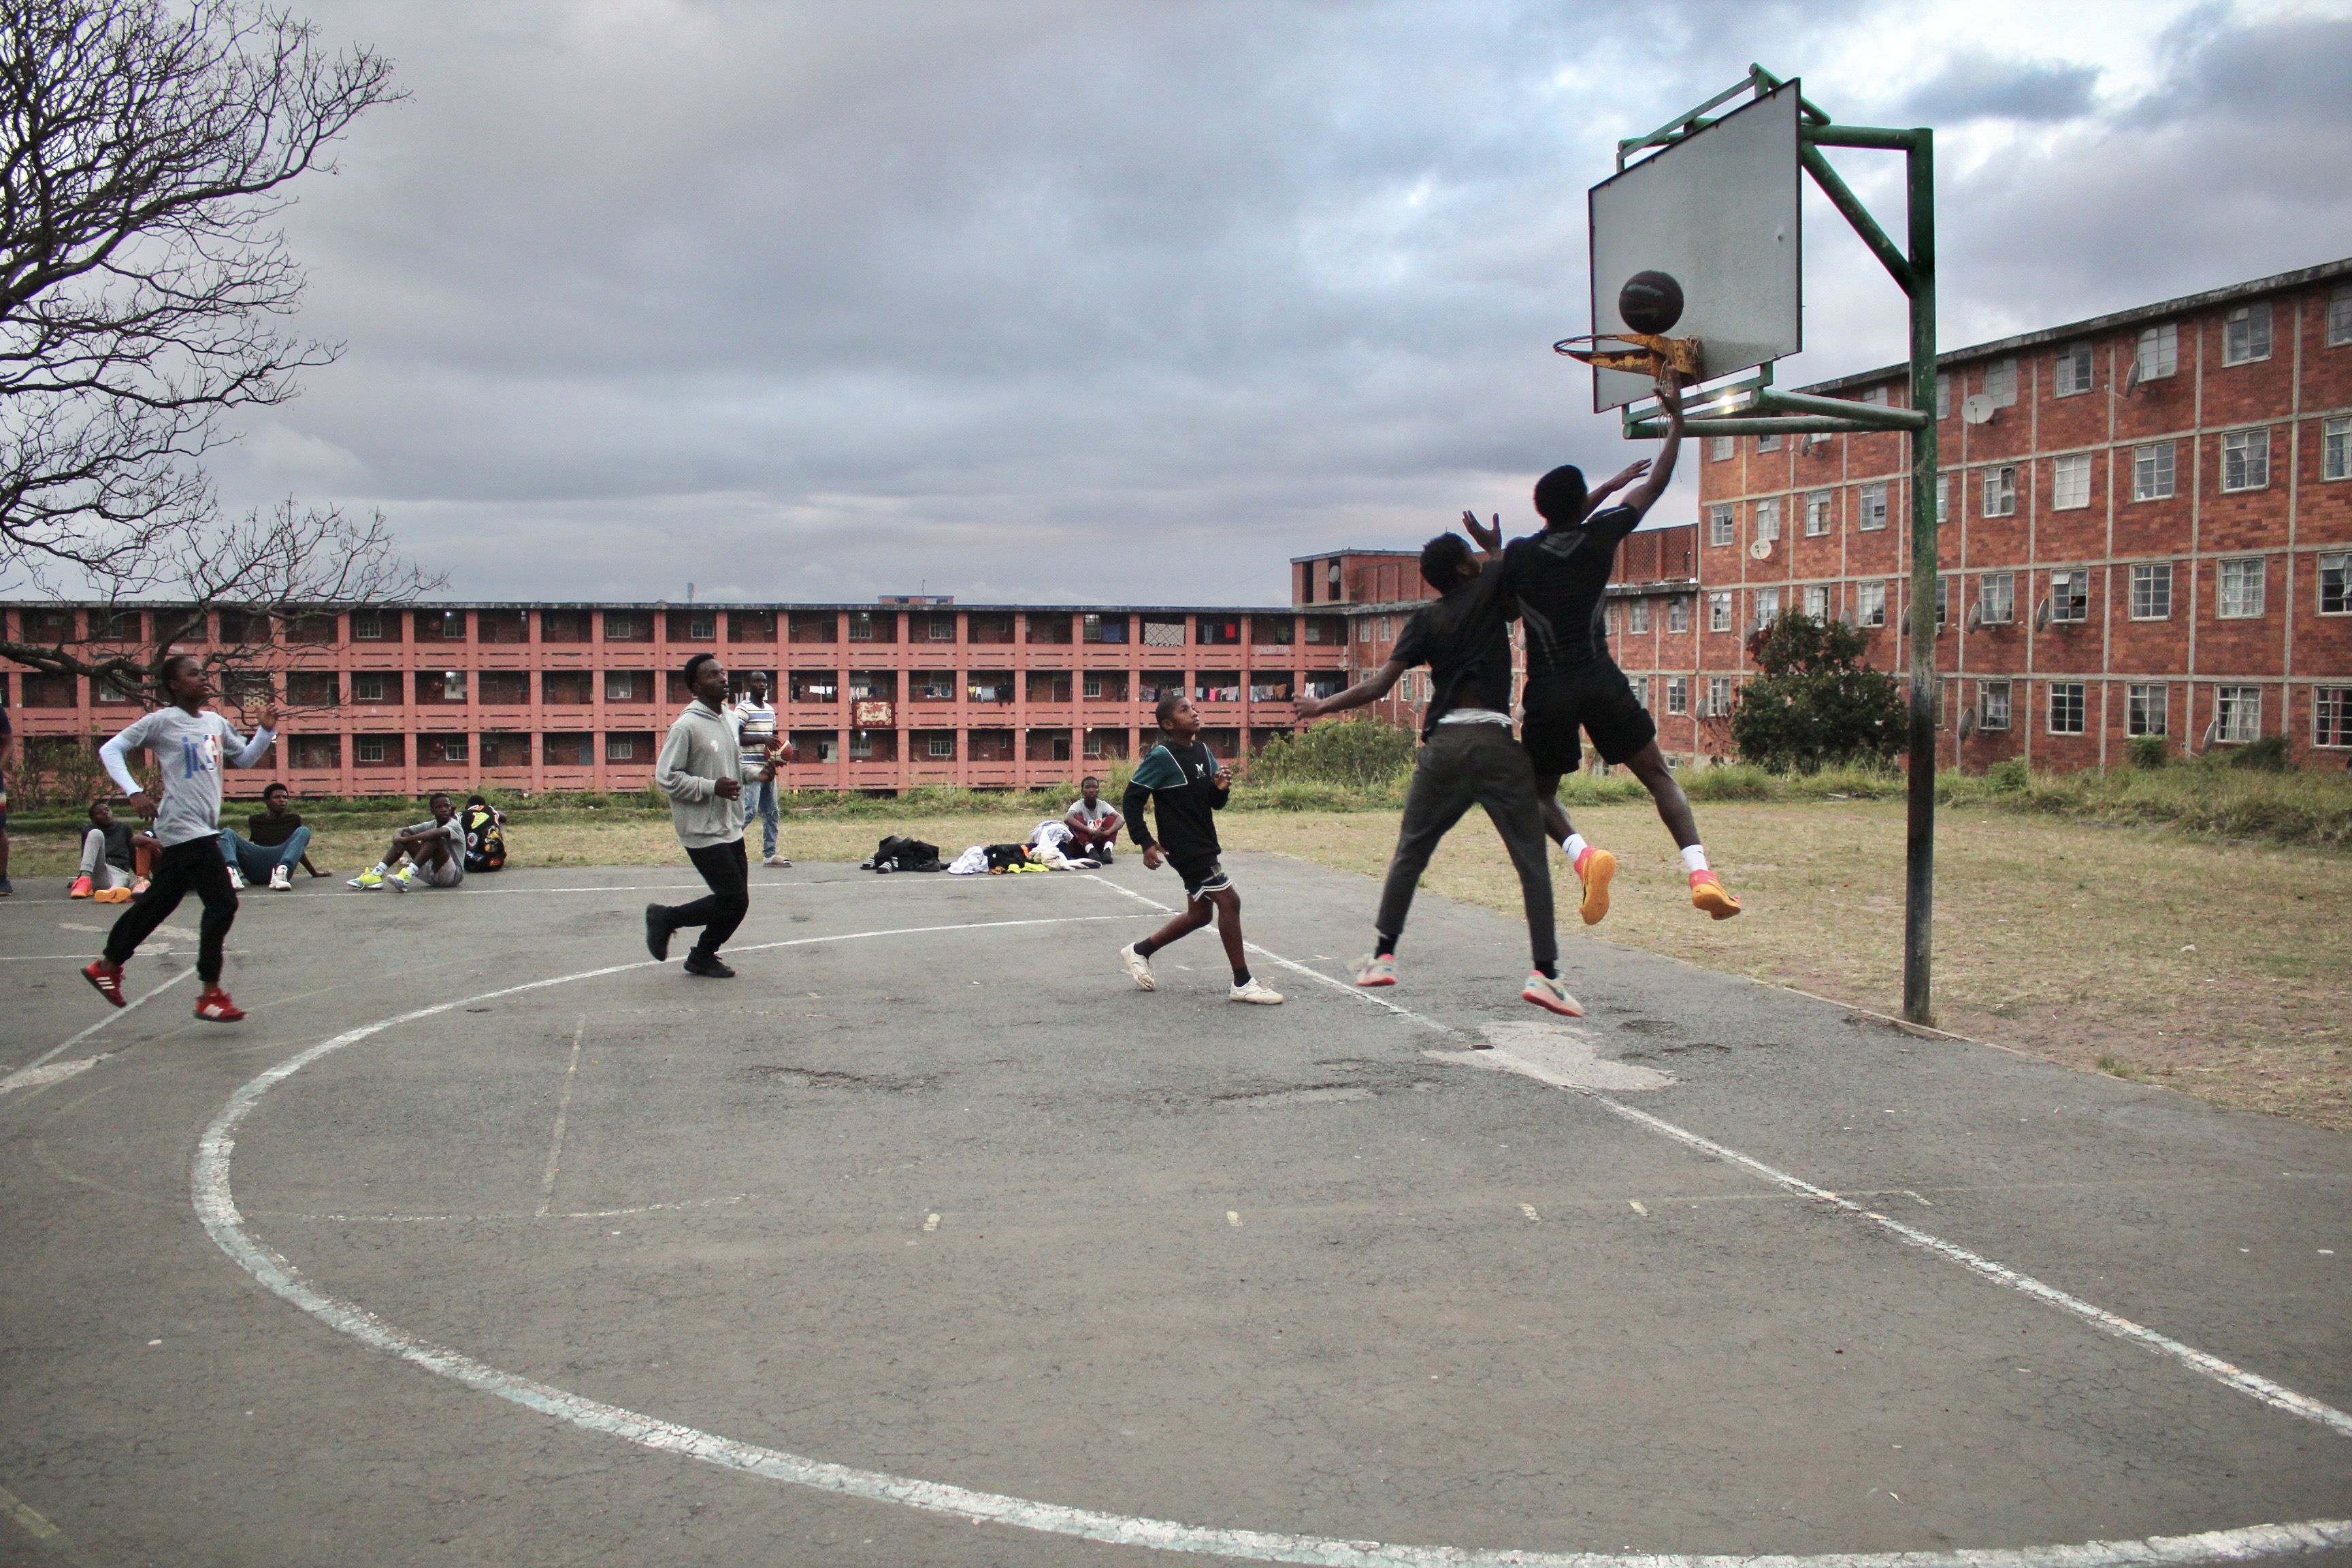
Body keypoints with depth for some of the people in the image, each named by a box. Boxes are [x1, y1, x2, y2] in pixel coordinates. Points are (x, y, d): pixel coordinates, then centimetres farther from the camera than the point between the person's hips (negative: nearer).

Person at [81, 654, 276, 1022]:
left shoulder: (216, 722, 12)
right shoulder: (161, 721, -8)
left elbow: (244, 759, 24)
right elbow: (110, 750, -6)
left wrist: (266, 730, 7)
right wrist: (134, 792, -18)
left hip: (204, 830, 8)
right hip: (184, 829, -8)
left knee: (156, 903, 18)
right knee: (222, 903, -12)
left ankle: (107, 966, 34)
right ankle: (210, 996, -6)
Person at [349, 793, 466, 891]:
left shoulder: (454, 825, -11)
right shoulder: (430, 825, 10)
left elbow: (439, 832, -36)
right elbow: (400, 832, 5)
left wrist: (406, 840, -34)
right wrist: (398, 838, -20)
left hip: (453, 875, -7)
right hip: (430, 872, 7)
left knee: (434, 838, -30)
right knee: (405, 835, -3)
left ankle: (407, 875, -42)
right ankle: (377, 874, -16)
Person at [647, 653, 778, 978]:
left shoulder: (730, 719, 10)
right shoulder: (687, 726, -16)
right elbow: (666, 776, -16)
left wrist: (757, 772, 3)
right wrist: (713, 788, -23)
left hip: (732, 828, 8)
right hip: (703, 832, -8)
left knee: (736, 901, 10)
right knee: (734, 901, -9)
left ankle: (703, 957, 29)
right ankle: (664, 918, 10)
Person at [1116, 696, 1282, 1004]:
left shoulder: (1203, 752, 8)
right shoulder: (1161, 757, -14)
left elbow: (1216, 803, 13)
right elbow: (1133, 798, -12)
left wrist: (1221, 788, -10)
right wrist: (1146, 843, -18)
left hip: (1205, 845, 9)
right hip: (1184, 848, -9)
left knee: (1200, 913, 15)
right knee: (1229, 900, -13)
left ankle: (1139, 951, 32)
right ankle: (1242, 983, -4)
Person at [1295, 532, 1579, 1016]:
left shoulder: (1427, 620, 10)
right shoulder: (1493, 585, 5)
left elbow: (1377, 687, 6)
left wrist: (1323, 706, 15)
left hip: (1444, 742, 3)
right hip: (1497, 740, -2)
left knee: (1410, 852, 16)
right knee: (1532, 858, -1)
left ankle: (1383, 956, 17)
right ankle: (1543, 972, -10)